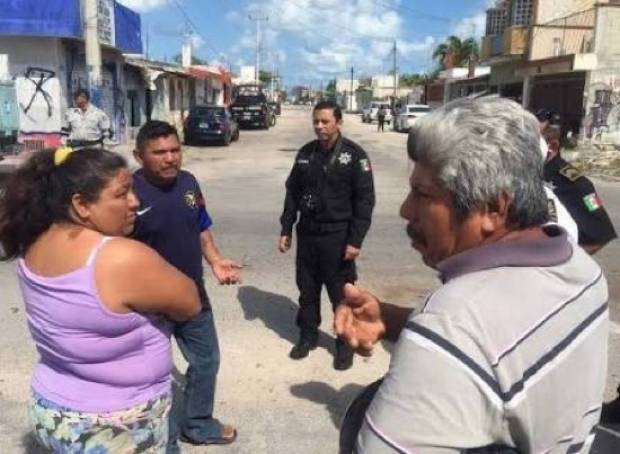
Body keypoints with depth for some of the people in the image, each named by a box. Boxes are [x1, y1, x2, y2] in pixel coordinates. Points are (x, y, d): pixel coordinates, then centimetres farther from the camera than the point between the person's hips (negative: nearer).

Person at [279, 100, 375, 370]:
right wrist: (286, 229, 7)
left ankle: (346, 342, 22)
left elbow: (365, 200, -11)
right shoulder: (305, 153, 5)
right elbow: (293, 192, 11)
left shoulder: (354, 155, -9)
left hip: (338, 235, -4)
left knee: (341, 293, 5)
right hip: (307, 232, 5)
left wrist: (355, 240, -16)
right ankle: (308, 335, 32)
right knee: (307, 289, 14)